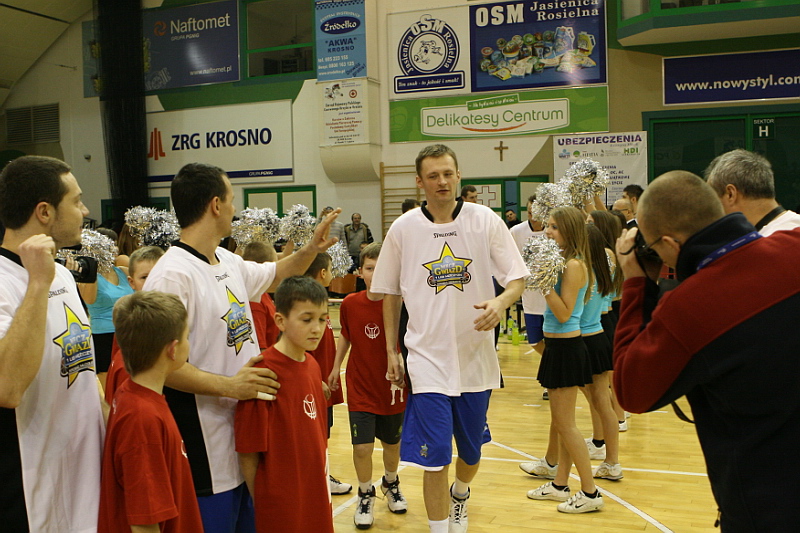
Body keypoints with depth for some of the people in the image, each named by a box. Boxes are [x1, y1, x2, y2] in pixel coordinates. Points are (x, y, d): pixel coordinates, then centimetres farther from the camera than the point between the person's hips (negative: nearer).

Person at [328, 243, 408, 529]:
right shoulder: (350, 304, -7)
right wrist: (336, 366, 11)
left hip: (393, 387, 0)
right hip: (360, 388, 0)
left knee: (392, 443, 17)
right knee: (362, 446, -6)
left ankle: (391, 484, 46)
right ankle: (365, 494, 21)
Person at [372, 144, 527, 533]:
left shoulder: (485, 220, -5)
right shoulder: (403, 229, -3)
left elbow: (517, 278, -2)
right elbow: (390, 293, 7)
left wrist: (501, 302, -24)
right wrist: (391, 351, 6)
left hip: (476, 356, 2)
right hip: (428, 358, -1)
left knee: (471, 451, 17)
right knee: (434, 456, -6)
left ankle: (459, 496, 49)